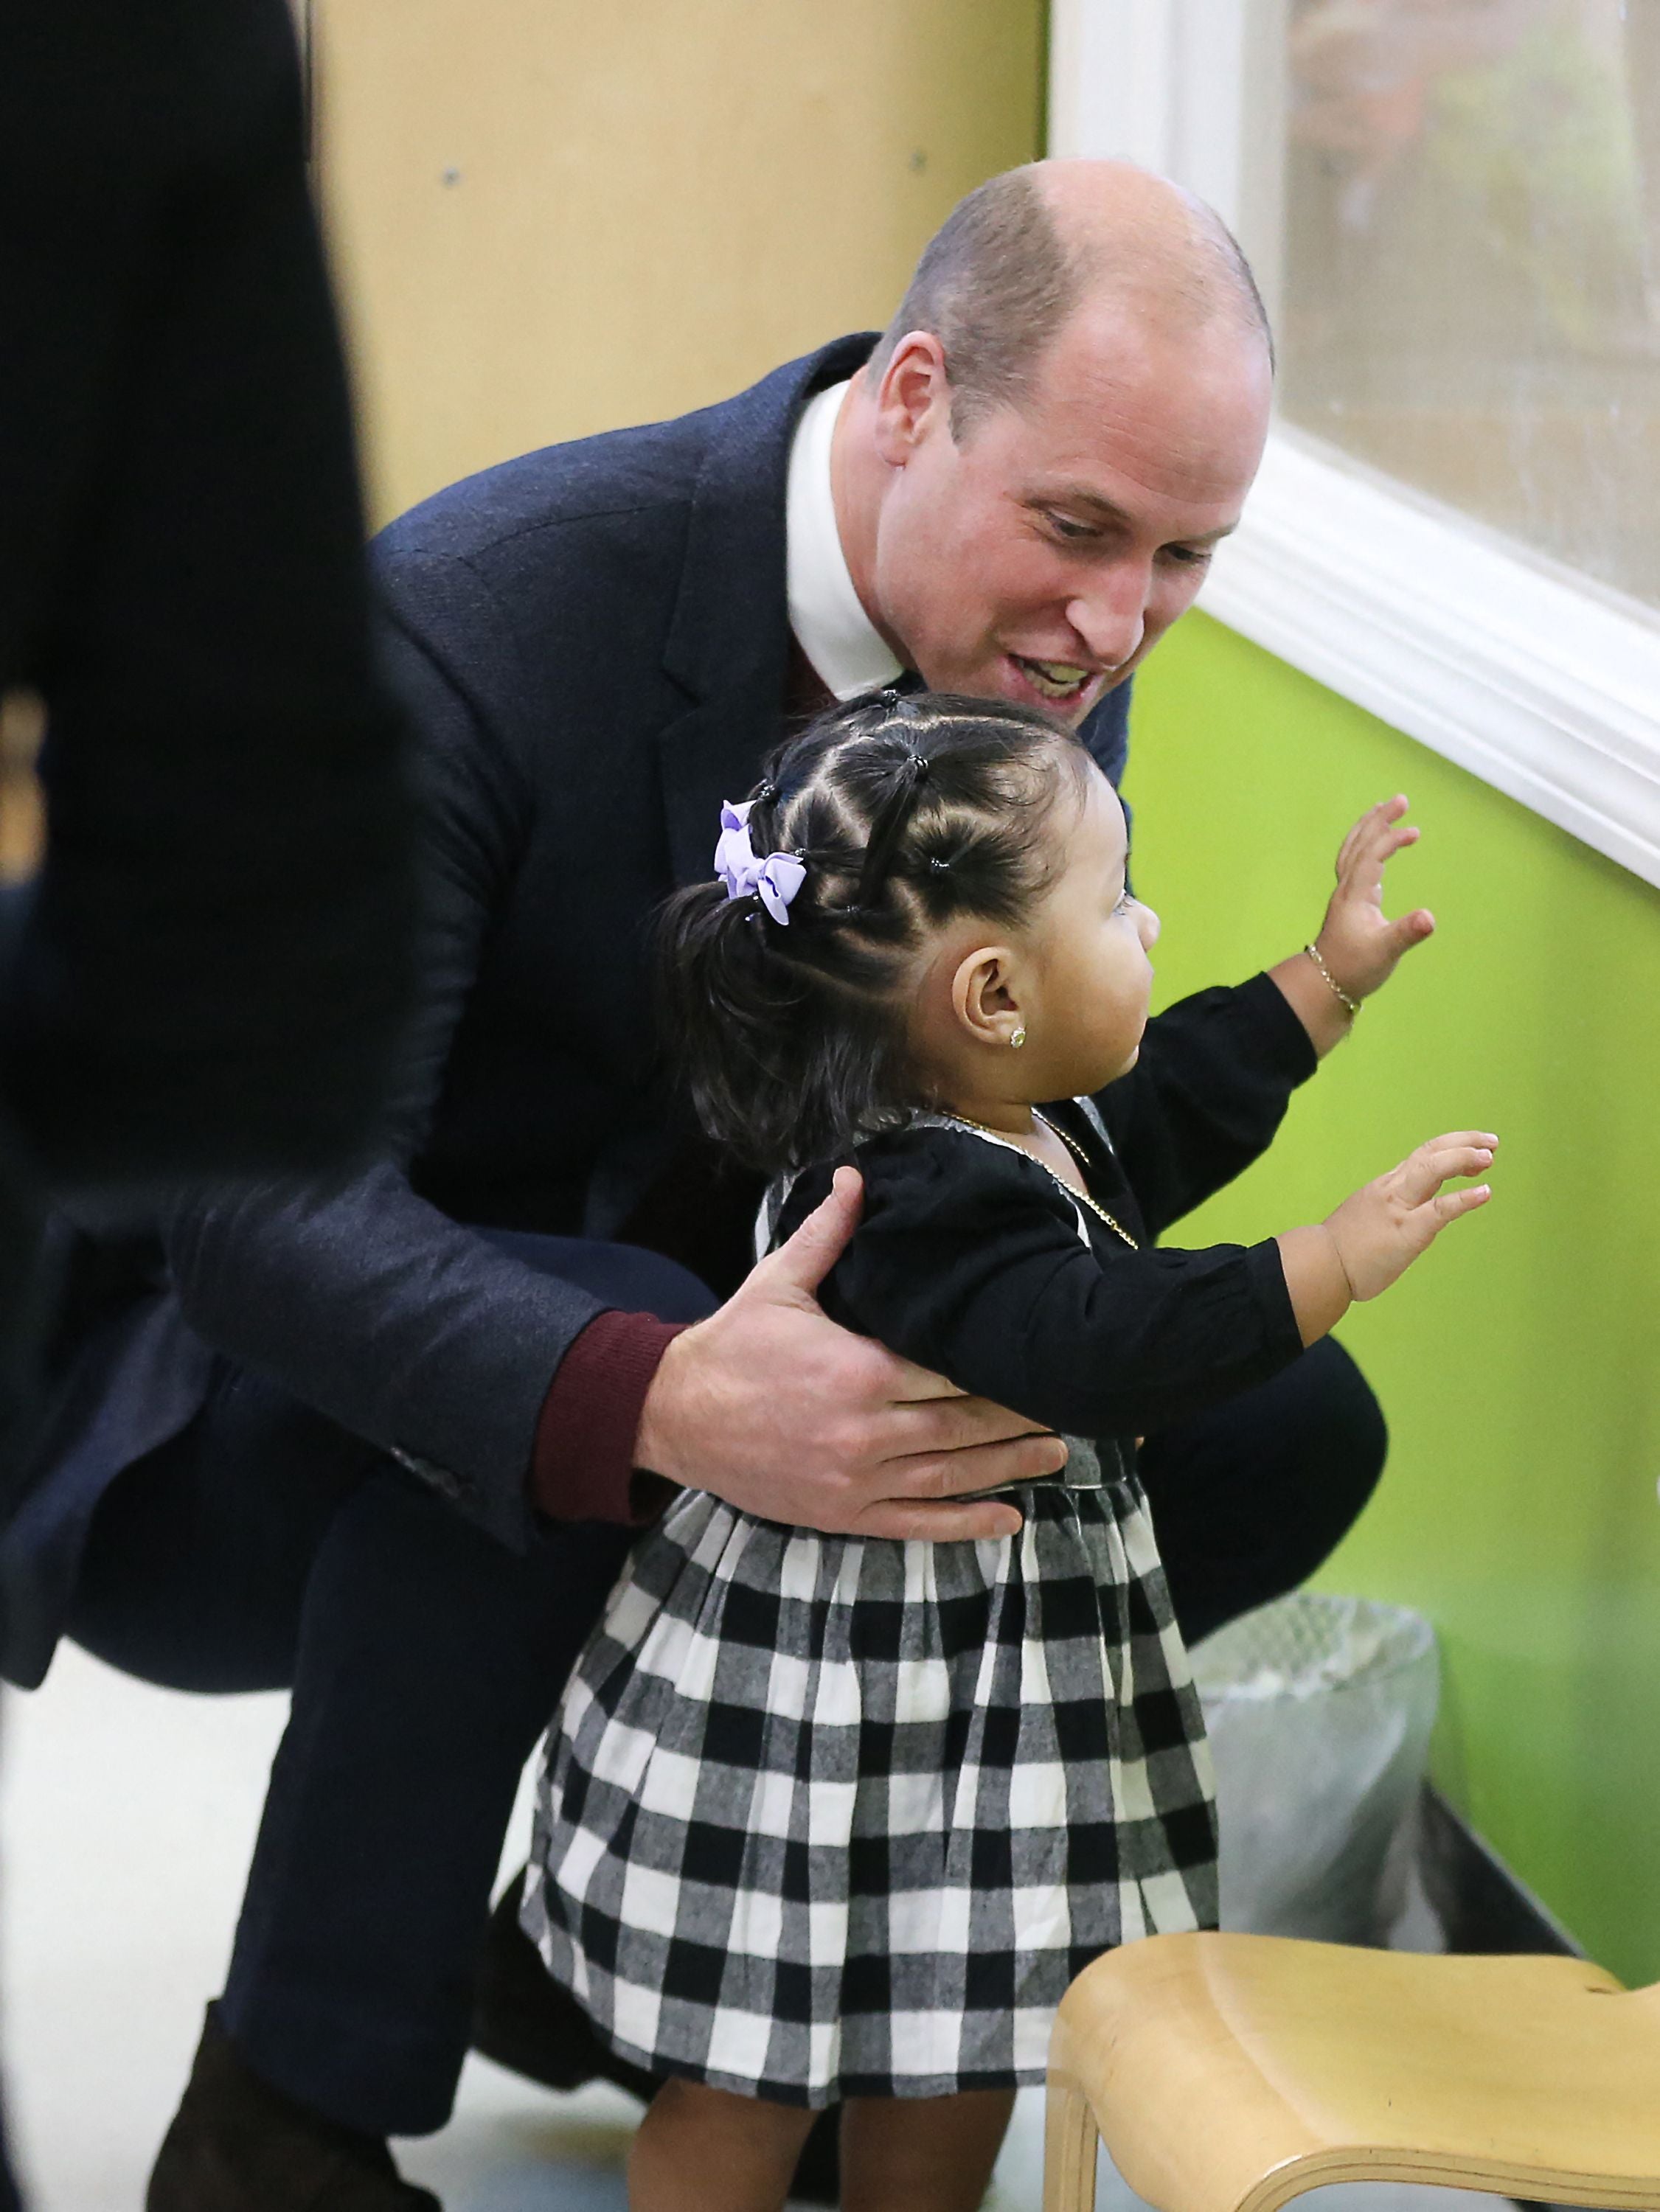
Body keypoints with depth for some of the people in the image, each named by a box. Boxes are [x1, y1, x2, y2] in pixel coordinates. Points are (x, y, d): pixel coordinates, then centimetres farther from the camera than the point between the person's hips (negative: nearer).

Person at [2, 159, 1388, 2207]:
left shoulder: (1053, 652, -8)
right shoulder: (473, 617, -29)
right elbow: (256, 1198, -34)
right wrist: (664, 1407, -51)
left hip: (733, 1314, 7)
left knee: (1283, 1426, -8)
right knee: (586, 1357, -39)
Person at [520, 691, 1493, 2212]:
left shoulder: (1045, 1123, 3)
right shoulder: (911, 1202, -29)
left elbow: (1187, 1089, 25)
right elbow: (1106, 1349, -38)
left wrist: (1331, 977, 25)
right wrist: (1336, 1262, -36)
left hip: (1013, 1666, 10)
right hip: (845, 1695, -10)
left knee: (962, 2052, 21)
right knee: (755, 2072, 5)